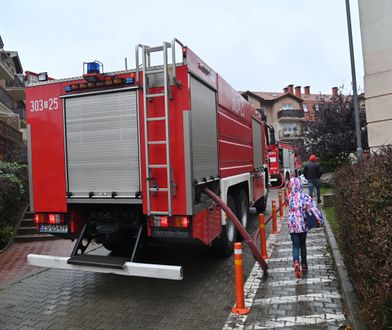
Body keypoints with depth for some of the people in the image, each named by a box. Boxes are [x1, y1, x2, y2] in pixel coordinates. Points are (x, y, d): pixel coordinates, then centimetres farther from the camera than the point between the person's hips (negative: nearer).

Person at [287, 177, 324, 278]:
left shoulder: (290, 197, -3)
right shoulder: (305, 197, -10)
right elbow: (313, 208, -17)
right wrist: (320, 219, -13)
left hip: (293, 226, 0)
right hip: (303, 225, 0)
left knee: (295, 246, 3)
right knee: (303, 245, 19)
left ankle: (296, 262, -23)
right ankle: (304, 265, 28)